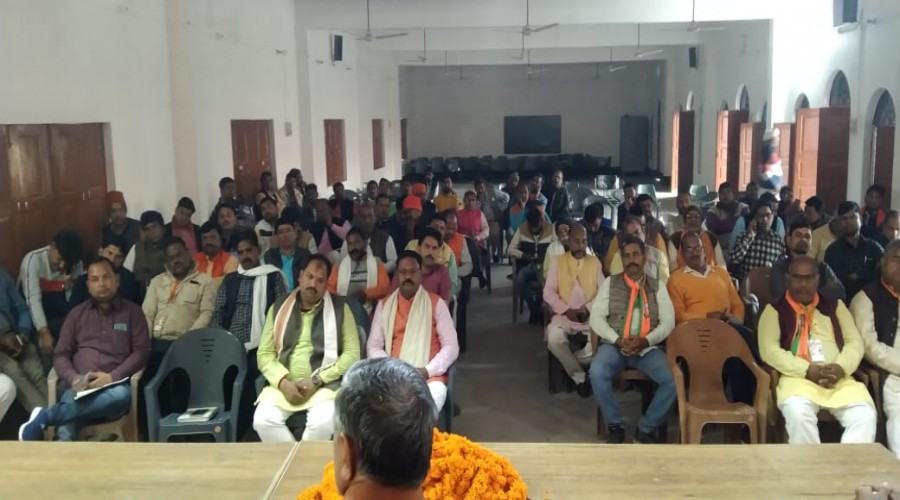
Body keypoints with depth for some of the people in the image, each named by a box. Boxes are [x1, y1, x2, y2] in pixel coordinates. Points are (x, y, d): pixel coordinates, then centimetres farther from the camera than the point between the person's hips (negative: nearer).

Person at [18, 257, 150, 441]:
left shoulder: (132, 311, 14)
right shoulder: (77, 313, 20)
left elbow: (141, 351, 5)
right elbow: (61, 354, 14)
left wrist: (112, 377, -11)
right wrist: (74, 379, -8)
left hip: (114, 387, -1)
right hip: (80, 389, 1)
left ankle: (45, 416, -32)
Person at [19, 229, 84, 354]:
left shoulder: (76, 264, -10)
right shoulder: (33, 260, -23)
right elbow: (33, 299, -33)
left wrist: (69, 288, -30)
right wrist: (44, 333, -43)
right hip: (30, 309, -4)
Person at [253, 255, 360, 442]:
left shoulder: (340, 308, 5)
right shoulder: (279, 307, 12)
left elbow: (352, 354, 0)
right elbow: (264, 353, 9)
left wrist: (316, 380, -10)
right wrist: (283, 382, -9)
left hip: (324, 384, -2)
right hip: (283, 384, 2)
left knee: (323, 422, -32)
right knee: (263, 420, -26)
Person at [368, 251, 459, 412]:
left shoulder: (436, 303, 7)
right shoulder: (384, 304, 13)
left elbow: (451, 346, 3)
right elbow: (373, 346, 10)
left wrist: (427, 371, -12)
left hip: (429, 376, -1)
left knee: (435, 394, -36)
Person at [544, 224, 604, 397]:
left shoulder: (595, 262, 12)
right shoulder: (557, 261, 8)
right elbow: (549, 292, 1)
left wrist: (587, 309, -11)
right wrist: (567, 310, -12)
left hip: (590, 317, 1)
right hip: (564, 315, -1)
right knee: (554, 338, -33)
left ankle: (570, 362, -3)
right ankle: (578, 376, -13)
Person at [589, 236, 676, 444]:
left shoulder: (657, 286, 12)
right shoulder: (610, 283, 9)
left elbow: (668, 321, 3)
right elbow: (596, 318, 1)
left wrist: (645, 341, -15)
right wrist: (618, 340, -14)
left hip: (647, 348, 1)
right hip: (614, 345, -1)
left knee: (673, 378, -27)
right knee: (597, 372, -33)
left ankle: (646, 428, -7)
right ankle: (616, 426, -11)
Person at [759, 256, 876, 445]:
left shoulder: (835, 306, 22)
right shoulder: (775, 310, 10)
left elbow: (855, 342, 14)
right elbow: (769, 350, -1)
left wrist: (841, 368, -8)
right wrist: (807, 370, -13)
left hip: (840, 379, 3)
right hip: (798, 378, -3)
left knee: (865, 415, -26)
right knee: (798, 414, -35)